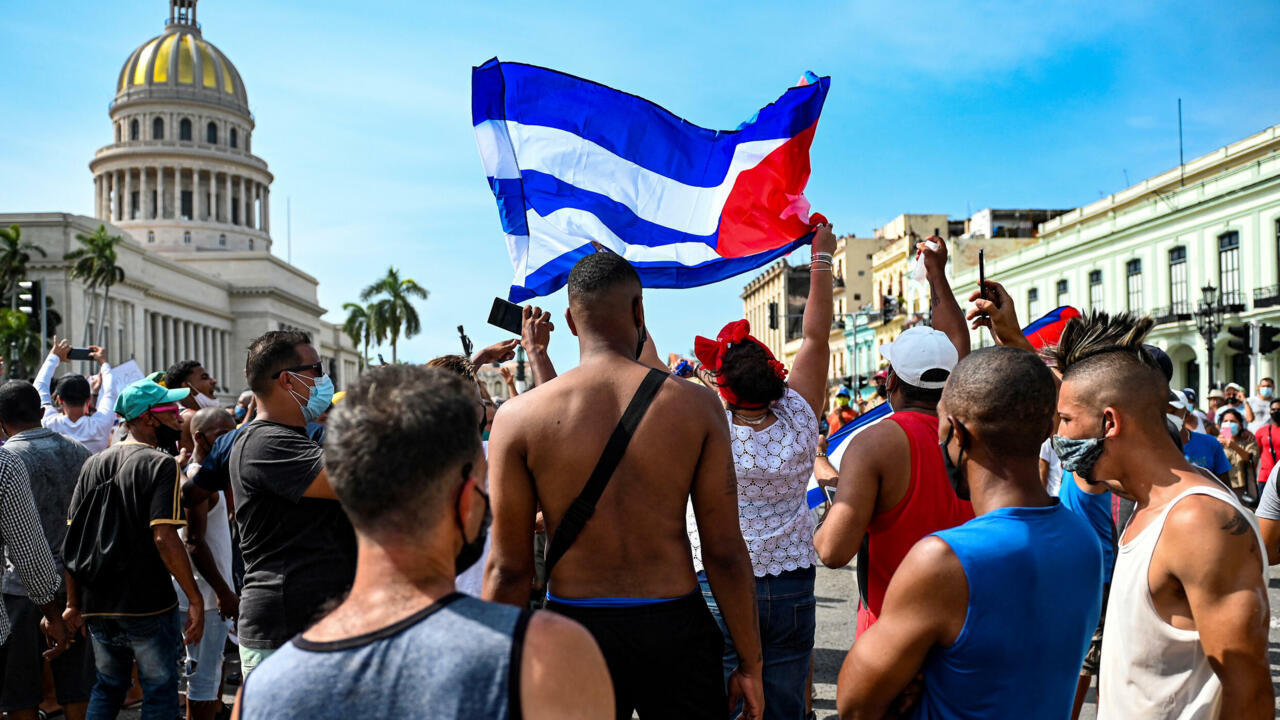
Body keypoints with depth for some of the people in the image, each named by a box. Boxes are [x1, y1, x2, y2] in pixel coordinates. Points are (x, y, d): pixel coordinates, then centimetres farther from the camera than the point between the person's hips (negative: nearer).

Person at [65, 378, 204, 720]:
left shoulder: (92, 464, 8)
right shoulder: (161, 464, -12)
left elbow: (73, 538, 8)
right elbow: (164, 538, -21)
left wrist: (73, 603, 13)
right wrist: (195, 598, -16)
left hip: (97, 605, 7)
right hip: (147, 603, -6)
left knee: (107, 688, 21)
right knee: (160, 691, 5)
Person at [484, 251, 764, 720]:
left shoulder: (519, 416, -7)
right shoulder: (696, 405, -7)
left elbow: (508, 569, -5)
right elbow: (725, 554, -6)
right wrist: (750, 665, 5)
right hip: (676, 627, 0)